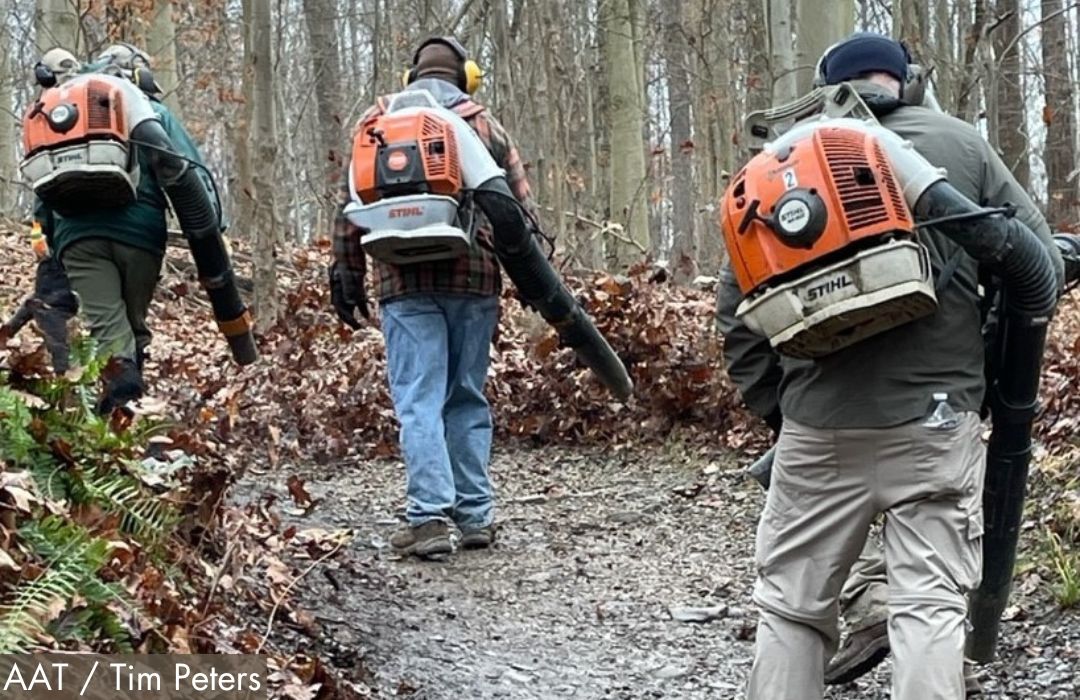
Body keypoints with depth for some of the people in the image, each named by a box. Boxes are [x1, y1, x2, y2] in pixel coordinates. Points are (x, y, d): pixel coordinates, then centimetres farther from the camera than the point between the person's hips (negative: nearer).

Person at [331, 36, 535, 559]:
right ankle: (476, 515, 11)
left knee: (419, 401, -4)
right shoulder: (482, 123, 11)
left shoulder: (378, 119, 11)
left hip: (405, 279, -1)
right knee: (468, 398, 11)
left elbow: (351, 202, 7)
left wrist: (347, 275, 11)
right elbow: (518, 206, 7)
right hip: (475, 276, 1)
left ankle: (430, 515, -14)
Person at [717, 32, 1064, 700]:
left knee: (791, 604, 13)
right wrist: (993, 366, 16)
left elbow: (737, 309, 7)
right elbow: (1042, 263, 4)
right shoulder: (961, 143, 5)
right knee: (931, 606, 1)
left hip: (818, 422, 1)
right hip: (938, 417, -1)